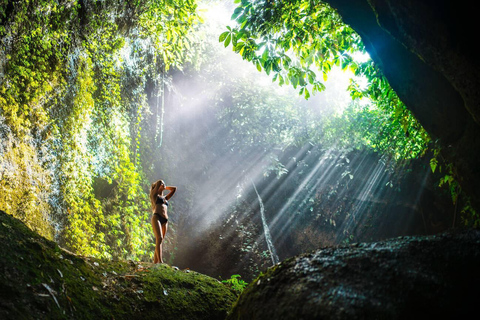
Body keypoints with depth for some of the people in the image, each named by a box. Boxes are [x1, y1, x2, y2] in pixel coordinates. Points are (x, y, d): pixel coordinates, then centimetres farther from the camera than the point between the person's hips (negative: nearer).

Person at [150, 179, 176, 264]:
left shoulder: (165, 198, 32)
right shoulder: (154, 195, 16)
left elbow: (174, 189, 35)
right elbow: (159, 182, 5)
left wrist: (165, 187, 37)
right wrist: (159, 184, 26)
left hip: (165, 220, 6)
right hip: (156, 217, -6)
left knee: (160, 241, -1)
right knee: (159, 238, -22)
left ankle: (155, 262, -3)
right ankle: (160, 261, -32)